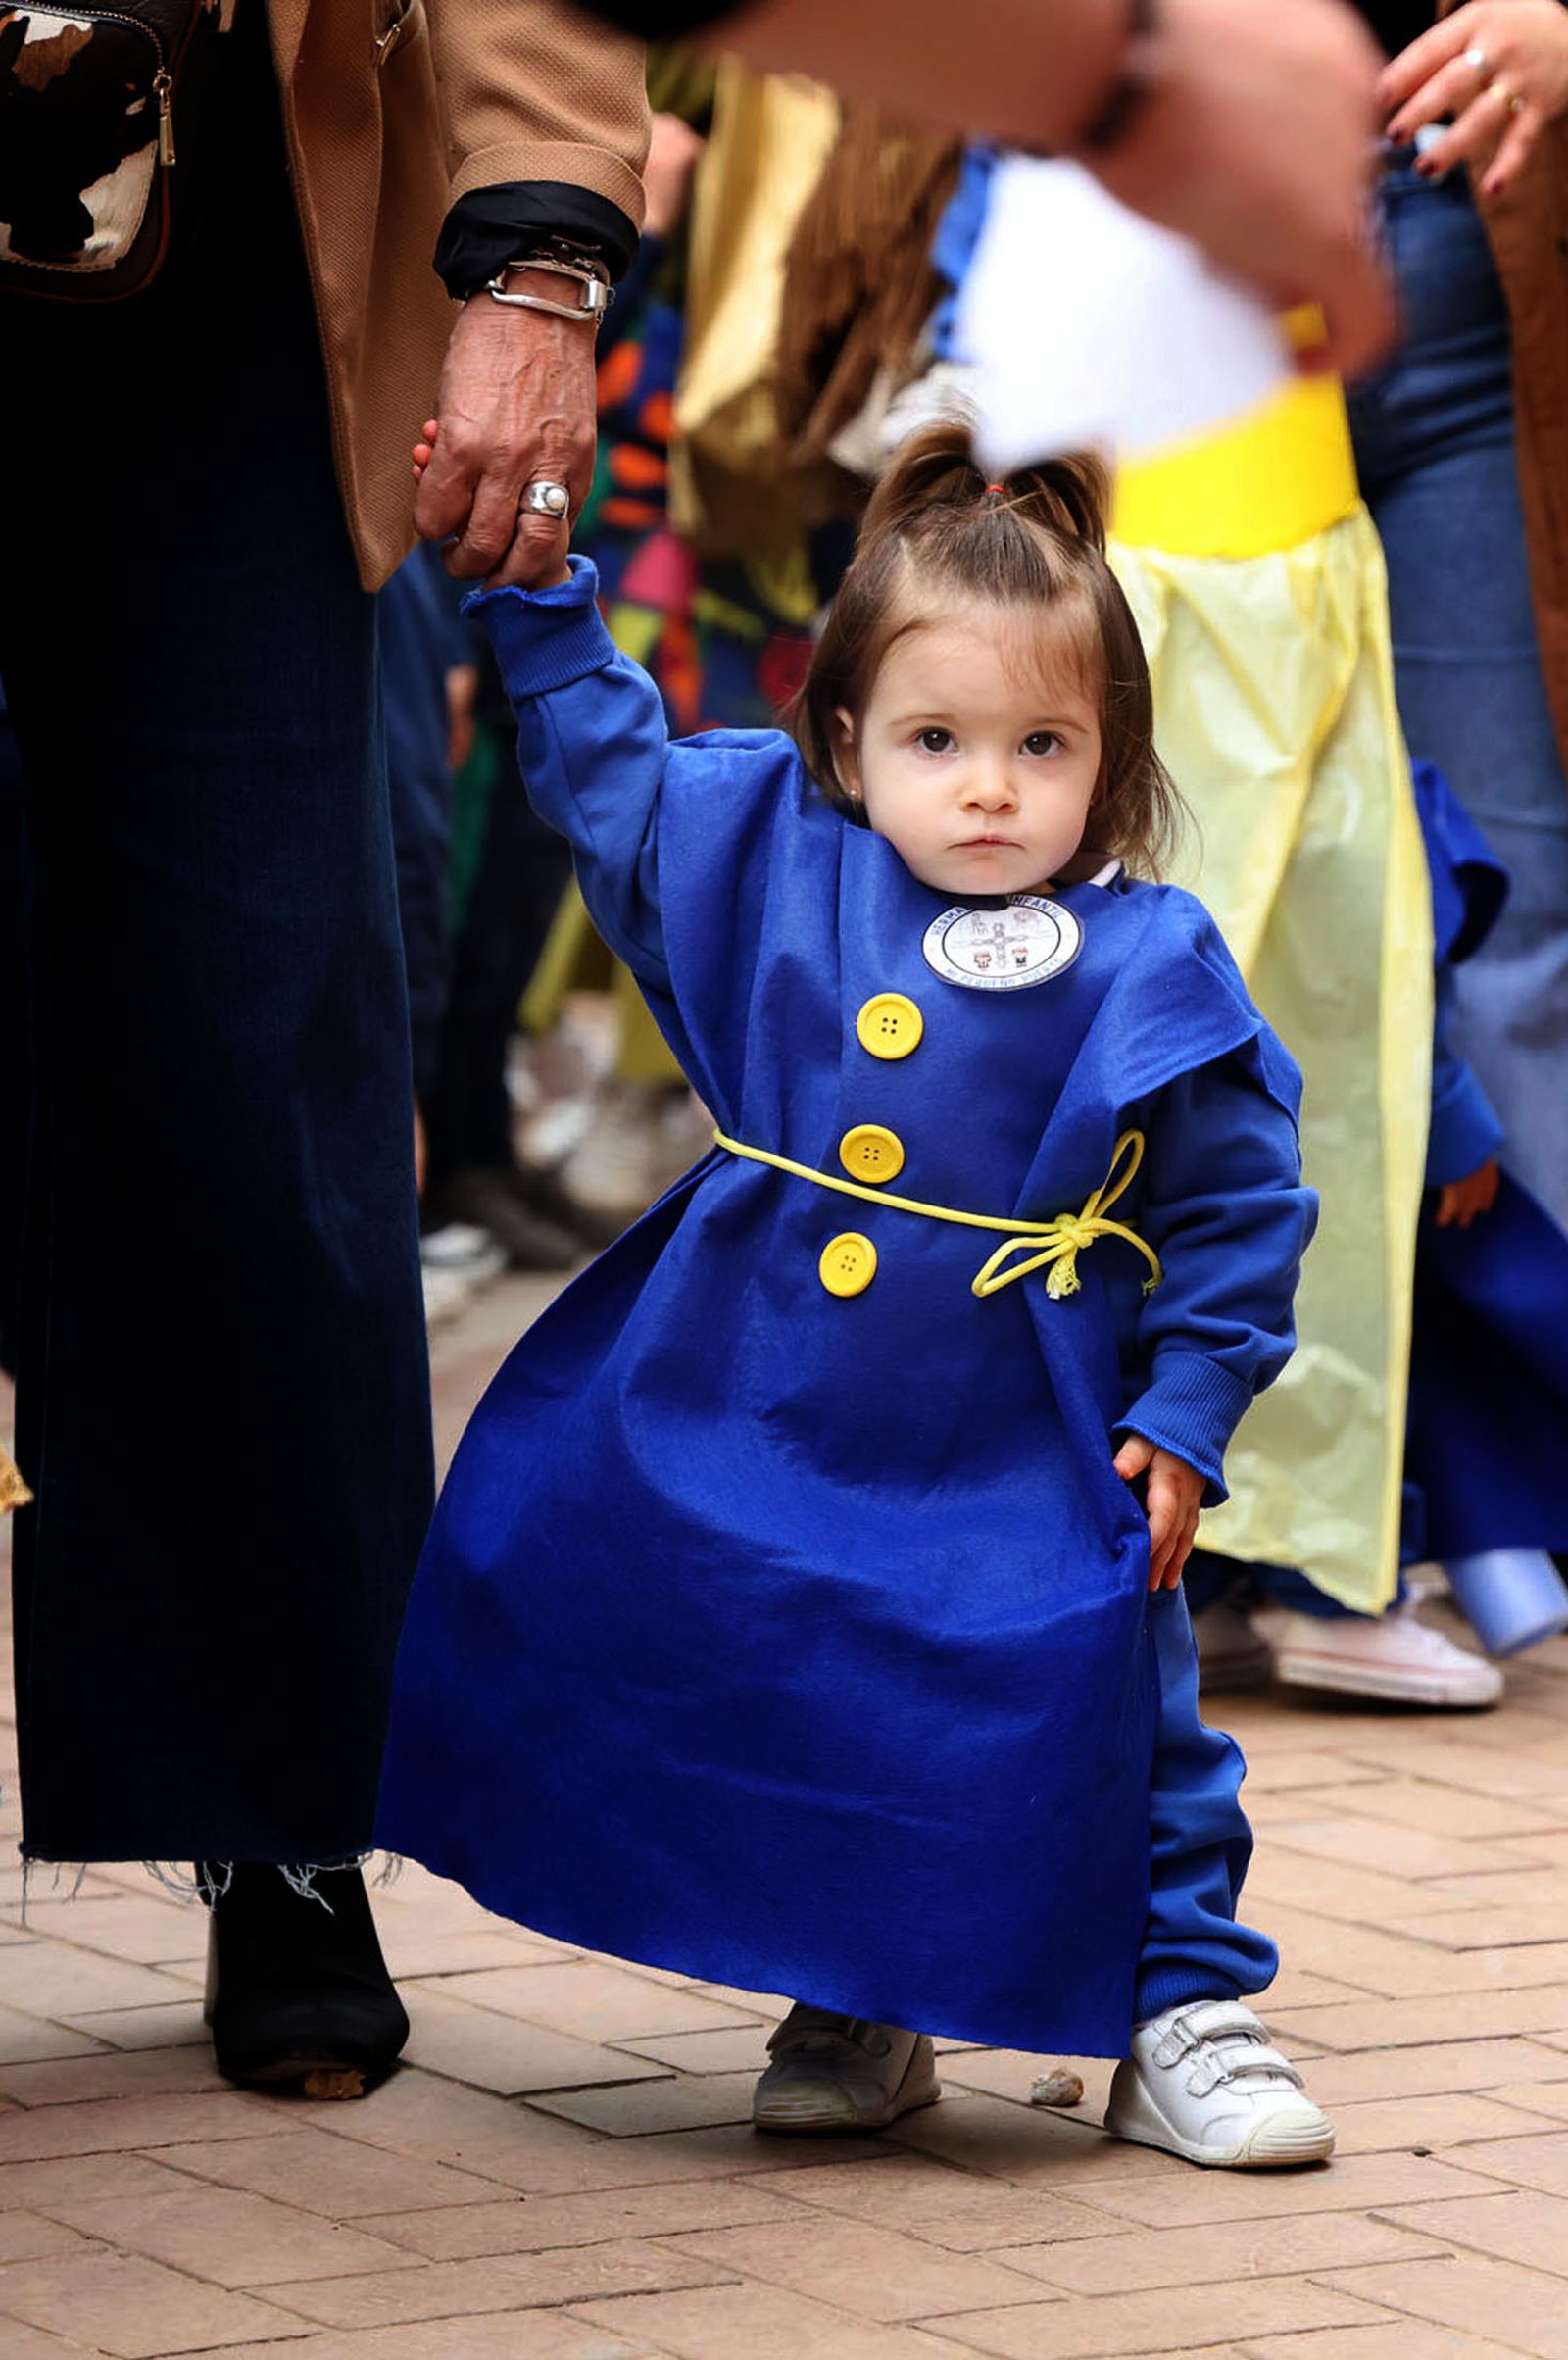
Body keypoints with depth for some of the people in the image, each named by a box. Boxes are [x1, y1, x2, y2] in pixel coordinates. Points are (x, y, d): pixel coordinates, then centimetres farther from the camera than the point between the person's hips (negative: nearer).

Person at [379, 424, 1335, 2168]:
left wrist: (1188, 1415, -6)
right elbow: (606, 767, 15)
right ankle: (854, 2010, 27)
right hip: (770, 1451, 3)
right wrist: (537, 591, 8)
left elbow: (1243, 1206, -3)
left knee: (1107, 1733, 0)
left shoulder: (1150, 975, -9)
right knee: (812, 1733, 11)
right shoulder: (772, 862, -1)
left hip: (1026, 1474, -3)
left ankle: (1184, 2018, 13)